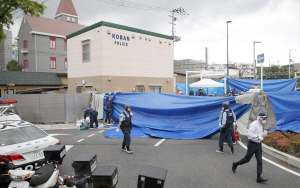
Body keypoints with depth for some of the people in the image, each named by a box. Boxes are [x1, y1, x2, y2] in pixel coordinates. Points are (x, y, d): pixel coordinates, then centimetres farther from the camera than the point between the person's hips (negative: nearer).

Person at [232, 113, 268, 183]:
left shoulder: (260, 125, 11)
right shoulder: (254, 124, -18)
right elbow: (249, 134, -26)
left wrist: (264, 134, 0)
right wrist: (258, 136, -28)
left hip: (258, 144, 8)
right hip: (252, 144, -8)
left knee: (259, 161, 0)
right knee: (247, 159, 5)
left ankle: (259, 178, 2)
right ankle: (235, 164, 29)